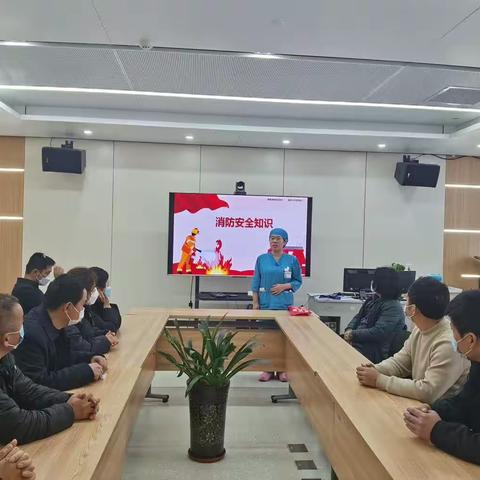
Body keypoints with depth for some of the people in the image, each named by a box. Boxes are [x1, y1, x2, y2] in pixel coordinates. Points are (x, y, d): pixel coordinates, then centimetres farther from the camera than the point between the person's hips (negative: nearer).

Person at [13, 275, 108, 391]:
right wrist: (86, 370, -23)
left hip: (57, 394, 7)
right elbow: (39, 383, -25)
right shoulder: (32, 333, -25)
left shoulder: (56, 325, -1)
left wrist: (90, 358, -2)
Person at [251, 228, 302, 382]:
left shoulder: (292, 260, 3)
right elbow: (256, 282, 6)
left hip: (284, 304, -1)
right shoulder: (262, 259, 6)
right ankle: (268, 369, 12)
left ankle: (282, 369, 12)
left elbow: (298, 281, 7)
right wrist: (255, 303, 1)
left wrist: (285, 286, -11)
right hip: (266, 303, 1)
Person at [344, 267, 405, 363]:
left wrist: (353, 335, -17)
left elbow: (378, 332, -22)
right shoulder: (374, 299, 15)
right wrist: (349, 330, -2)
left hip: (375, 351, -9)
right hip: (357, 341, 9)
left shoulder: (393, 307, -13)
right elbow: (358, 317, 18)